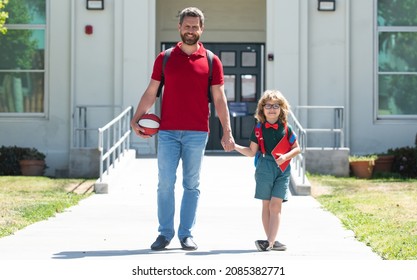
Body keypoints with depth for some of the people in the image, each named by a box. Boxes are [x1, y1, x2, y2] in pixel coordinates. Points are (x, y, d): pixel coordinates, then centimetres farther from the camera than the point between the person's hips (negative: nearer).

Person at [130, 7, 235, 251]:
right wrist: (136, 119, 0)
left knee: (192, 185, 5)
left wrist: (227, 132, -3)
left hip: (197, 133, 0)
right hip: (168, 131, 1)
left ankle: (186, 234, 11)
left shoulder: (211, 61, 5)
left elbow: (219, 99, 4)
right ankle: (165, 233, 6)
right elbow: (151, 93, 10)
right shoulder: (165, 58, 7)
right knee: (165, 183, -1)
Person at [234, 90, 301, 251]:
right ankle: (271, 241, 9)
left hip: (282, 169, -1)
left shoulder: (286, 128, 4)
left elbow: (297, 148, 8)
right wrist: (235, 146, -4)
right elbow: (252, 152, 8)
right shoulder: (259, 129, 5)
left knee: (276, 205, -10)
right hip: (265, 168, 1)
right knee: (266, 205, 3)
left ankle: (270, 242, -15)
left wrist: (286, 156, -10)